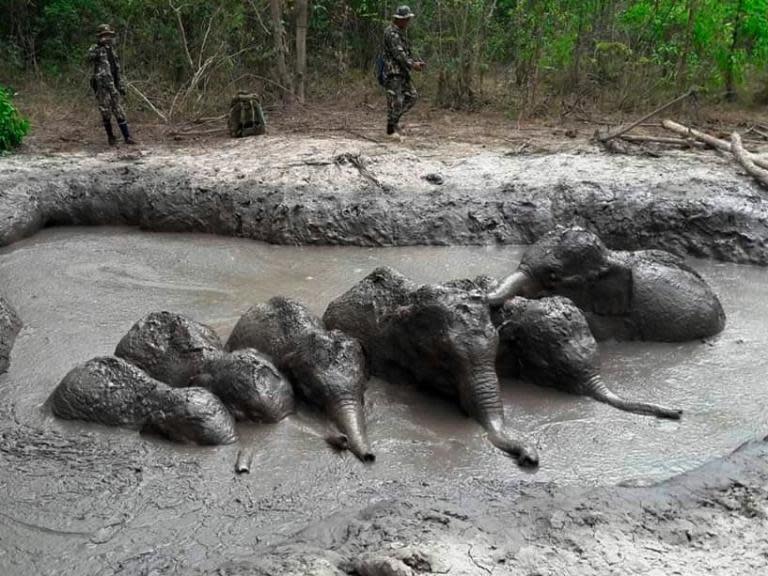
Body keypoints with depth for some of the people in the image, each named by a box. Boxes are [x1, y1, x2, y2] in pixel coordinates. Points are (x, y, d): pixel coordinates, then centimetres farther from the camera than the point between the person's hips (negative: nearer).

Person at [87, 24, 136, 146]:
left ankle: (127, 137, 2)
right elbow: (90, 57, -25)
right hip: (101, 87, -5)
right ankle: (110, 136, 15)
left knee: (119, 111, 2)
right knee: (106, 113, 1)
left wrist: (121, 86, 15)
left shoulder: (111, 51, 14)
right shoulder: (96, 49, -4)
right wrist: (99, 44, -33)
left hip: (113, 87, 5)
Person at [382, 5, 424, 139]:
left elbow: (407, 52, 21)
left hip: (402, 72, 9)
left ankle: (395, 117, 18)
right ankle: (392, 129, 1)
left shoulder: (401, 32, 18)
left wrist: (416, 62, 4)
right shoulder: (391, 32, -13)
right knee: (396, 100, -8)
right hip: (393, 72, -9)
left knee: (412, 96, 8)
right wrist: (412, 65, -26)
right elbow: (398, 53, -22)